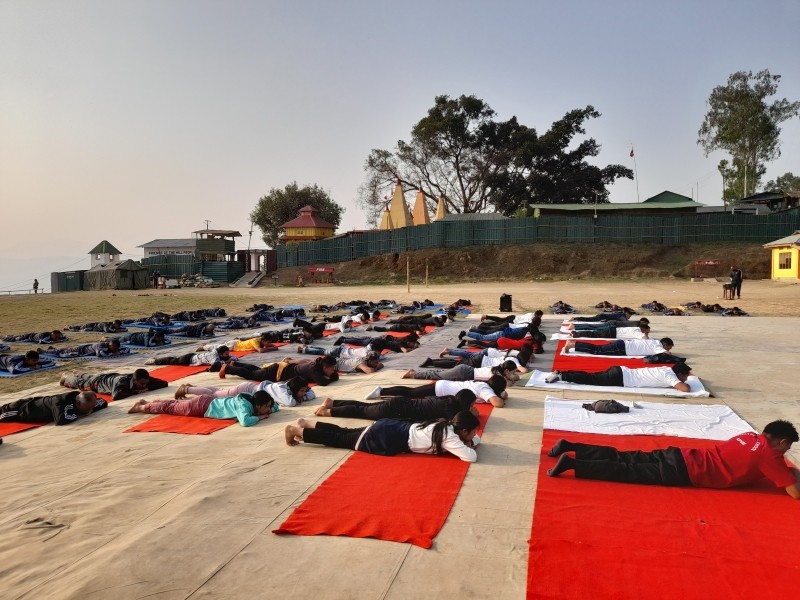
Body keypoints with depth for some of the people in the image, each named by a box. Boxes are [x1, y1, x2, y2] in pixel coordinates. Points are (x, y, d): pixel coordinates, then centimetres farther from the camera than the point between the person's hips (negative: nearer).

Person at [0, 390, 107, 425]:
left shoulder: (84, 402, -23)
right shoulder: (63, 401, -44)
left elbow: (104, 402, -7)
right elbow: (60, 420, -61)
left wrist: (92, 409, -27)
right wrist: (79, 415, -44)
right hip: (25, 409, -7)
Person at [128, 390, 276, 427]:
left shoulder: (251, 401, -9)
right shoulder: (243, 405, -33)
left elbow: (275, 405, 6)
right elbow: (244, 421, -53)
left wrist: (270, 410, -16)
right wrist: (259, 417, -36)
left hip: (208, 402, 7)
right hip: (202, 406, -7)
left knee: (176, 405, 26)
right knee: (170, 408, 13)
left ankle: (146, 402, 44)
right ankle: (141, 407, 33)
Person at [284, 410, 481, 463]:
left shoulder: (447, 425, 5)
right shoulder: (450, 437, -19)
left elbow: (477, 439, 23)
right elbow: (471, 457, -27)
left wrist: (468, 442, 1)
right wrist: (467, 445, -7)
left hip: (394, 428, 8)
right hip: (388, 440, -8)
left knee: (344, 434, 20)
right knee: (342, 439, 4)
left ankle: (306, 423, 29)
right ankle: (295, 431, 13)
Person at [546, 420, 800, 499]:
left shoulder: (751, 436, 20)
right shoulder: (770, 454, -2)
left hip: (680, 456, 7)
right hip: (683, 472, -7)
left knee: (620, 458, 4)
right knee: (627, 472, -14)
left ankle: (568, 447, -1)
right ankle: (572, 462, -26)